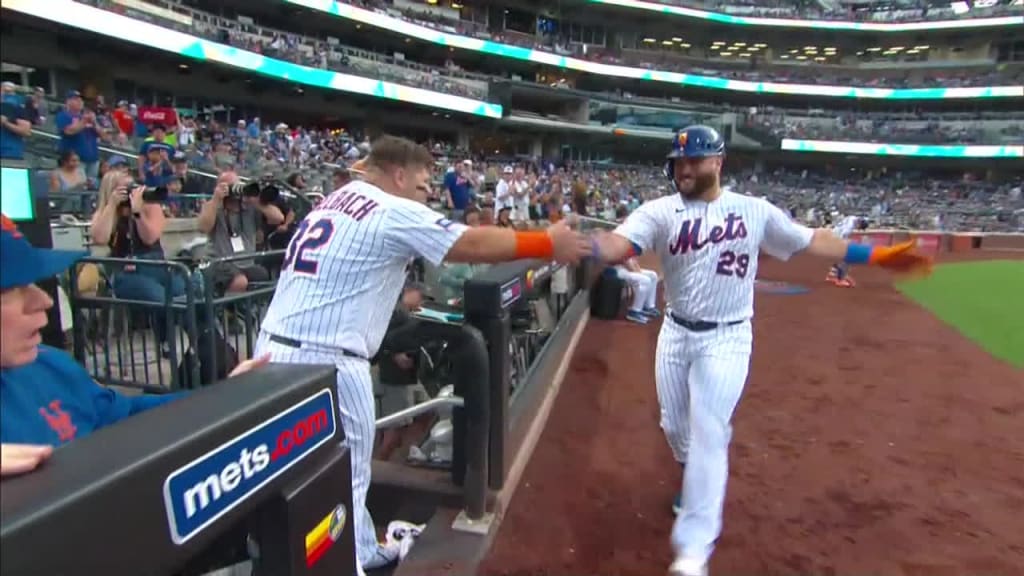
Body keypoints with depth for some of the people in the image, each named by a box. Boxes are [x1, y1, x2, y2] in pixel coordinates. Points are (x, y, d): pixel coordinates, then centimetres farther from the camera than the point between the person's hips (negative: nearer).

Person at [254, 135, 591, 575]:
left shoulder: (337, 199, 17)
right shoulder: (395, 211, -7)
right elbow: (475, 245, -6)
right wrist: (549, 244, 2)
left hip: (275, 349, 9)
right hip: (324, 360, -9)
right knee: (345, 474, 4)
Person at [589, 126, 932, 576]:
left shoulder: (755, 211, -3)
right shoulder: (659, 211, -8)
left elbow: (809, 241, 5)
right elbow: (619, 244, -24)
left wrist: (876, 256, 1)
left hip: (726, 339, -2)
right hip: (675, 334, 2)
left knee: (708, 433, -9)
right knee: (675, 426, 16)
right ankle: (698, 486, 49)